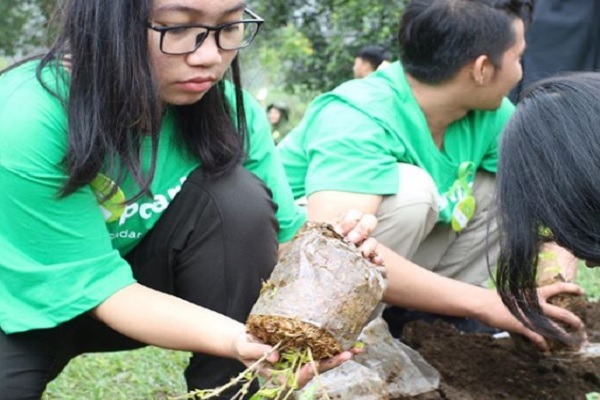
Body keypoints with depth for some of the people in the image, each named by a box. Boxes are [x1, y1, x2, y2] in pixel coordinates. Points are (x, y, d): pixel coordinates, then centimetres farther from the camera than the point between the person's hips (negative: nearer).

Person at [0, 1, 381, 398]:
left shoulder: (229, 109, -17)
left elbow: (282, 236, -13)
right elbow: (100, 285, -31)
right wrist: (238, 339, -46)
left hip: (147, 282, 4)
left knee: (237, 197, -24)